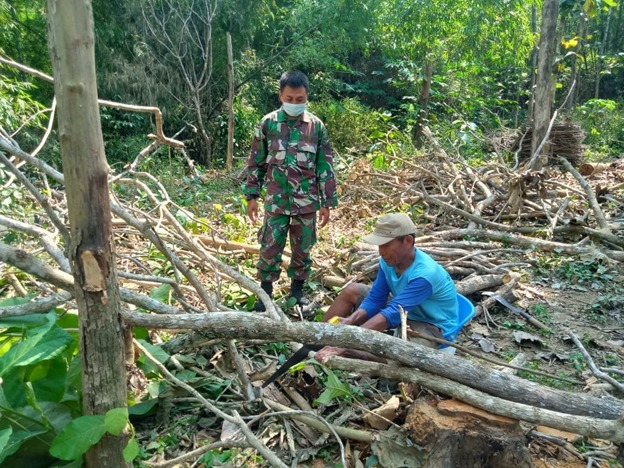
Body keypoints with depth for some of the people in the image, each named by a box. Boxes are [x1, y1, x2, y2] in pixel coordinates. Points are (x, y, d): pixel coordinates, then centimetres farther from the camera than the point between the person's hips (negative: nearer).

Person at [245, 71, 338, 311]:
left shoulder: (317, 126, -1)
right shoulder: (268, 123, -2)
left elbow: (325, 166, 1)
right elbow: (256, 163, 4)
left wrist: (327, 202, 0)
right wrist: (252, 196, 1)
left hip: (307, 201, 1)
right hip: (276, 200, -1)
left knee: (303, 249, 12)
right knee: (270, 248, 2)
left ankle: (297, 289, 30)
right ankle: (265, 291, 20)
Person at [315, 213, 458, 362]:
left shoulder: (424, 274, -34)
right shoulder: (389, 260, -12)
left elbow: (393, 313, -39)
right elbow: (374, 299, -8)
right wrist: (350, 320, -27)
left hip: (431, 325, -7)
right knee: (351, 291, 3)